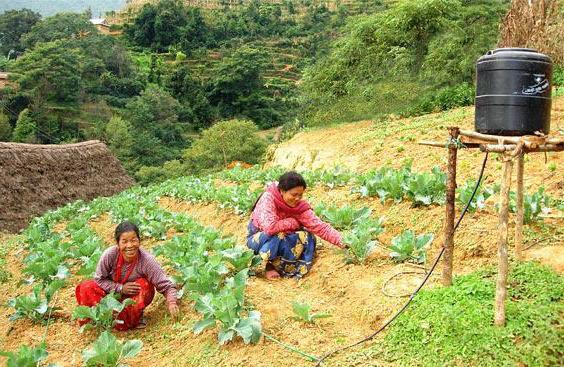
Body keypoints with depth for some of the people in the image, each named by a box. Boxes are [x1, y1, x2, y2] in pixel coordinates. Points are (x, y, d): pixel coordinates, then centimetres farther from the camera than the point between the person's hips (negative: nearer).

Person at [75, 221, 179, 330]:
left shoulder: (147, 261, -29)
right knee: (86, 288, -23)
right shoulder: (109, 255, -26)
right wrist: (120, 288, -28)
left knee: (143, 285, -33)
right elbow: (99, 279, -13)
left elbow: (167, 286, -27)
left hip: (137, 296, -1)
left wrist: (172, 303, -48)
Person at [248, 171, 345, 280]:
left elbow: (320, 226, -21)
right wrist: (293, 222, -26)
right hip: (258, 238, -4)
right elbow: (269, 227, -39)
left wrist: (340, 241, -32)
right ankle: (268, 266, -9)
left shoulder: (300, 206, -14)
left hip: (282, 241, 5)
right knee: (276, 235, -35)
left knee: (307, 237, -18)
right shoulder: (268, 198, -27)